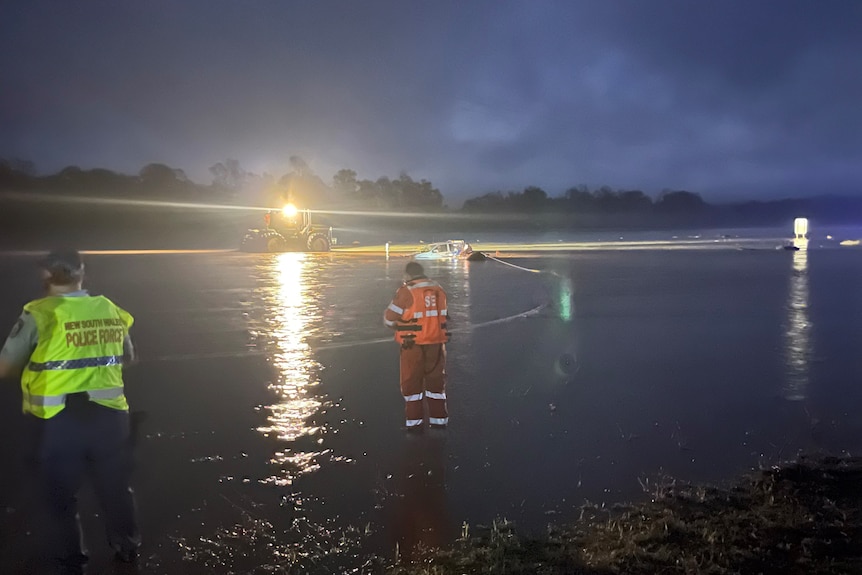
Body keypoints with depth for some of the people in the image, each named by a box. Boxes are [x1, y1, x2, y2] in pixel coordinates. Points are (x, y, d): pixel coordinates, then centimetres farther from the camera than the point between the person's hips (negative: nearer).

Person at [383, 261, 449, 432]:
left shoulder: (406, 292, -12)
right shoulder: (439, 290, 3)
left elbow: (389, 319, -7)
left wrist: (399, 325, 13)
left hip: (413, 344, -4)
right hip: (436, 343, 4)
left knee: (412, 382, 11)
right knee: (436, 380, 16)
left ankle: (415, 422, 15)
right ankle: (439, 419, 23)